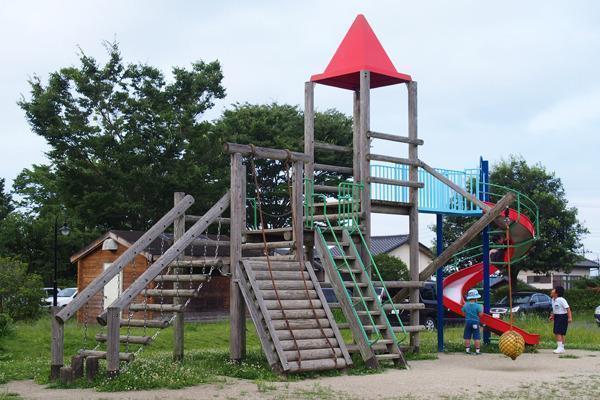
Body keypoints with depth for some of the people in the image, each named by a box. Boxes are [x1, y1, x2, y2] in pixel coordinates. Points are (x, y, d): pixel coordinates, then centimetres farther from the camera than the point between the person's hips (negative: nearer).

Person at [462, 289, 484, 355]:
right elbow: (480, 314, -11)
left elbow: (464, 313, 6)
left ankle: (467, 350, 10)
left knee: (467, 337, 9)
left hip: (467, 321, 4)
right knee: (477, 337, 1)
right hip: (475, 322, -3)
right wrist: (482, 309, 6)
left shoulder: (465, 305, 0)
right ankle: (477, 350, 0)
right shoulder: (477, 306, -12)